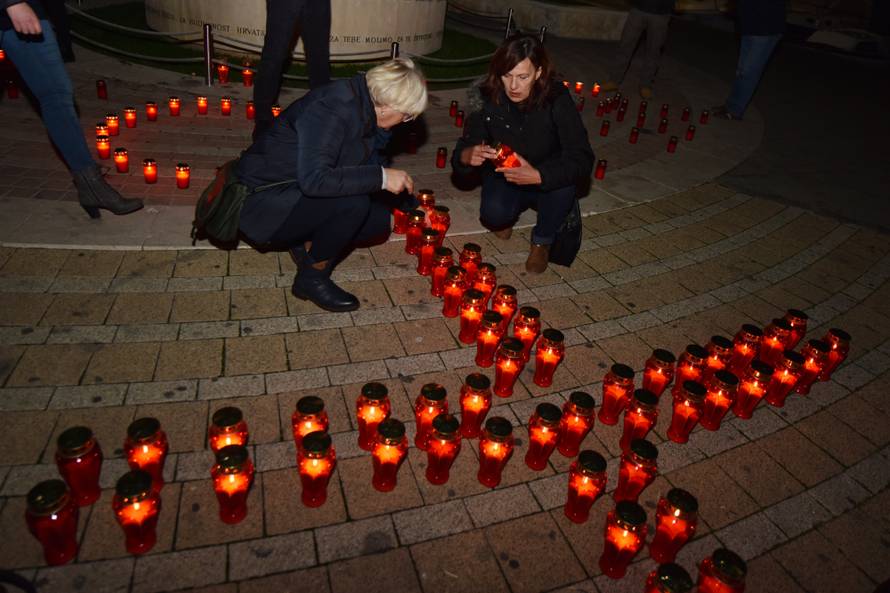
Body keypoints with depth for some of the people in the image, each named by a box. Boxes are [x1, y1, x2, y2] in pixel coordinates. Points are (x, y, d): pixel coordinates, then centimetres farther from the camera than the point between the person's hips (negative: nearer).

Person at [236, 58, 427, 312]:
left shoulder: (363, 109, 0)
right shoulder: (333, 109, -27)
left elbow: (373, 162, 16)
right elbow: (313, 180, -37)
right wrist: (381, 177, -33)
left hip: (297, 194, 9)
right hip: (262, 203, -8)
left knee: (379, 219, -3)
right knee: (353, 202, -30)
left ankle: (307, 242, 7)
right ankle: (311, 279, -11)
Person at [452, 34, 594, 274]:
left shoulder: (557, 99, -25)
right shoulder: (488, 97, -18)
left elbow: (582, 160, -31)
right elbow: (463, 150, -15)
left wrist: (538, 176, -47)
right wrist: (467, 155, -40)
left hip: (546, 180, 0)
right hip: (504, 178, 0)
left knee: (564, 180, -33)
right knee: (493, 214, -30)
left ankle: (542, 241, -6)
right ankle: (505, 217, 9)